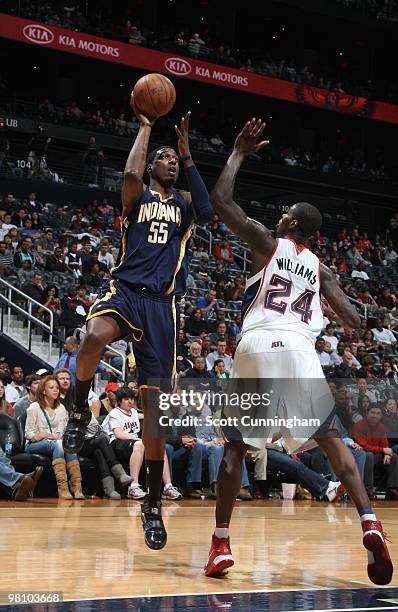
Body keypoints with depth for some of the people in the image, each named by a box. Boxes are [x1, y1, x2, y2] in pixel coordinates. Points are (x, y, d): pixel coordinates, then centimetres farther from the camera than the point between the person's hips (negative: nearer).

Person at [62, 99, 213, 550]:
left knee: (154, 405, -2)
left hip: (161, 303, 2)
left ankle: (153, 505, 8)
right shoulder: (137, 197, 13)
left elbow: (207, 213, -4)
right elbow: (130, 175, -12)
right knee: (95, 336, -41)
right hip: (125, 289, -2)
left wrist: (186, 151, -1)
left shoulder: (183, 203, 20)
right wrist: (145, 126, 2)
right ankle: (80, 410, -11)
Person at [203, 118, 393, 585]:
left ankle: (221, 544, 3)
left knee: (235, 443, 11)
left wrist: (240, 153, 23)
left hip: (257, 345, -2)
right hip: (300, 349, 2)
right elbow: (353, 320, 18)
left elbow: (220, 199, 14)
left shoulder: (266, 242, 15)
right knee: (331, 439, 14)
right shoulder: (320, 269, 23)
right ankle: (369, 523, -6)